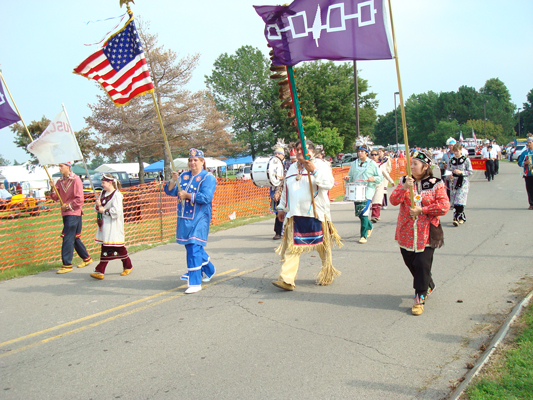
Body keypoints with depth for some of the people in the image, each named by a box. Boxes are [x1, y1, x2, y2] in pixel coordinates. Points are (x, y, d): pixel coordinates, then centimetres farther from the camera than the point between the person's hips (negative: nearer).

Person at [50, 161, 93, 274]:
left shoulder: (76, 180, -10)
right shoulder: (60, 181, 10)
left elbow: (79, 199, -13)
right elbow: (55, 198, 7)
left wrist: (68, 206, -12)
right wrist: (53, 188, -8)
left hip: (74, 213, -7)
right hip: (65, 213, 7)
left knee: (68, 239, -10)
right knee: (75, 238, 14)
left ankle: (67, 264, -6)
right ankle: (86, 258, 27)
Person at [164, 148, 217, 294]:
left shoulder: (208, 177, -6)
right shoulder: (184, 176, 12)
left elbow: (206, 197, -19)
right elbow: (169, 191, 7)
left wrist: (187, 195, -16)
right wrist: (173, 180, -11)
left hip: (199, 218, -7)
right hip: (184, 218, 7)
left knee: (194, 247, -11)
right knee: (192, 246, 17)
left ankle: (195, 283, -6)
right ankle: (209, 270, 40)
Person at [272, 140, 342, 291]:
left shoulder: (320, 165, 0)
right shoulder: (292, 168, 17)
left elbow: (329, 183, -16)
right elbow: (285, 190, 25)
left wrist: (314, 171, -26)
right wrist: (282, 208, 22)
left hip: (316, 213, -4)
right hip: (295, 215, 4)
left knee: (322, 246, 9)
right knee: (291, 247, -5)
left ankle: (328, 274, 30)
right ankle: (286, 280, -8)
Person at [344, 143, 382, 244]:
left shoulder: (372, 164, 4)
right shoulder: (354, 164, 14)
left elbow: (380, 177, 5)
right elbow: (350, 176, 22)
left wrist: (373, 178, -15)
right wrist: (347, 178, -1)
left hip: (367, 191, -4)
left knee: (363, 212, -13)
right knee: (358, 213, 6)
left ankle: (364, 235, -4)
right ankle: (369, 226, 36)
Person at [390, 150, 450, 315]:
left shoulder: (436, 184, -3)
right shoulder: (404, 181, 6)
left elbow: (444, 206, -11)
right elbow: (393, 201, -6)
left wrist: (421, 210, -13)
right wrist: (404, 188, -22)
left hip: (426, 233, -4)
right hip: (406, 232, 4)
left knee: (422, 264, -8)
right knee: (410, 263, 12)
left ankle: (420, 298, 4)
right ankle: (428, 285, 37)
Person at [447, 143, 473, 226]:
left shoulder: (466, 160, -2)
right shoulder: (451, 161, 8)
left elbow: (470, 172, -3)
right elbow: (448, 171, 13)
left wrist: (461, 172, -17)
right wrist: (449, 176, -9)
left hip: (463, 183, -4)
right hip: (453, 182, 4)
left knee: (460, 201, -15)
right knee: (454, 201, 5)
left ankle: (456, 218, -17)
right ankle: (462, 217, 21)